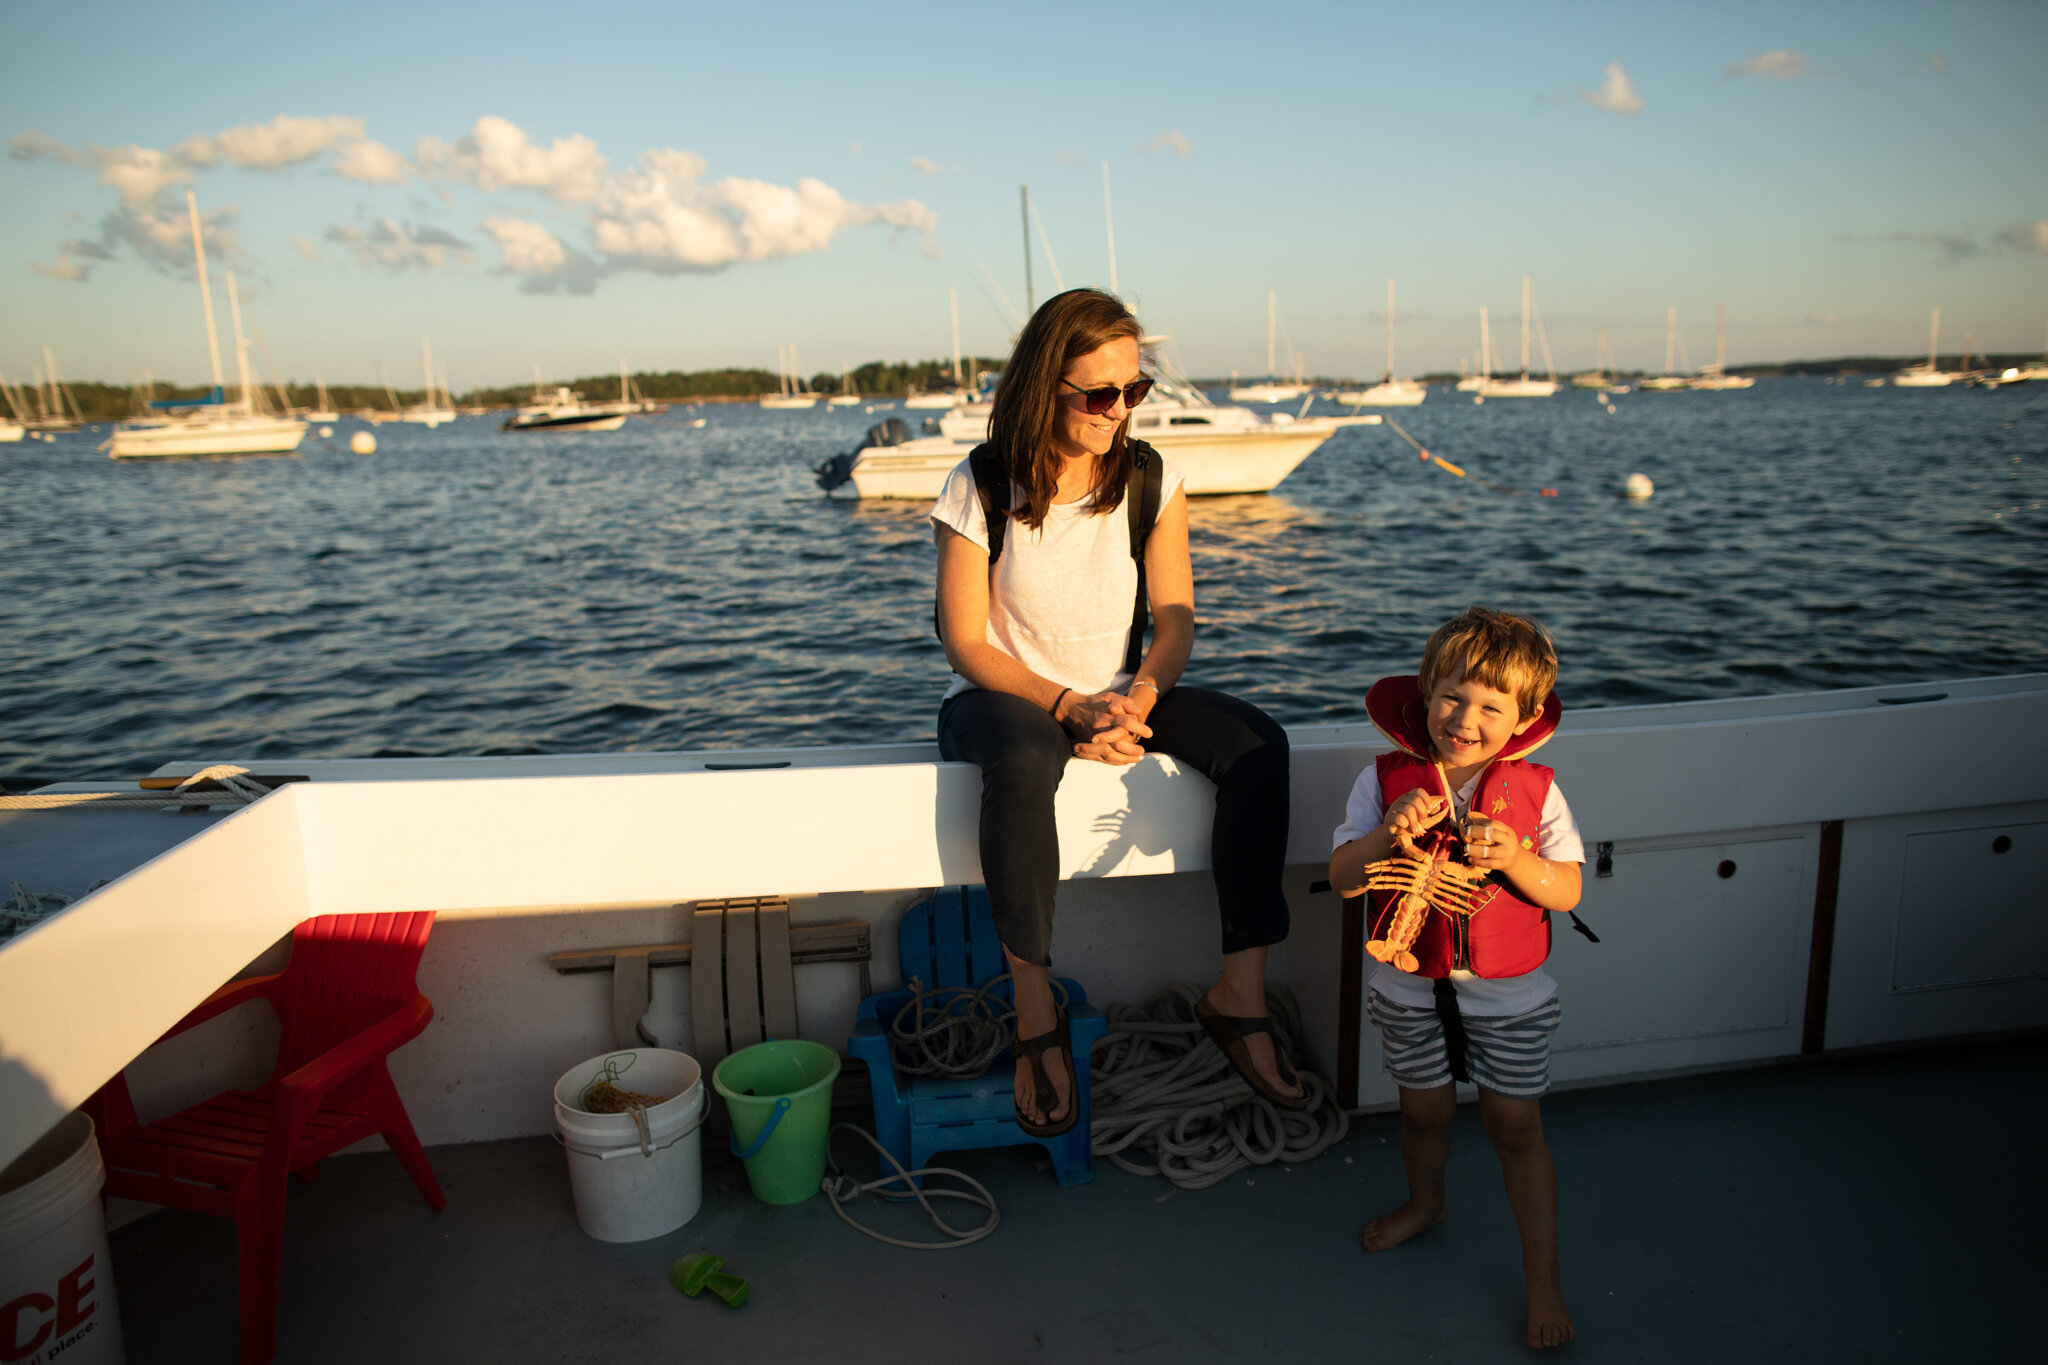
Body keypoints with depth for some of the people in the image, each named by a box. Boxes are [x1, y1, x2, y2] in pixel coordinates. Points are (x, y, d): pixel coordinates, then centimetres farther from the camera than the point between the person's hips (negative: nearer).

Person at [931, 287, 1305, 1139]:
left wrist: (1136, 700, -23)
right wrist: (1072, 707, -25)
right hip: (1002, 696, -3)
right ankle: (1036, 1020, -27)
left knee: (1257, 744, -22)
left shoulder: (1151, 481, -2)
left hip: (1119, 693, 4)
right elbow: (967, 644, -12)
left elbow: (1175, 617, -2)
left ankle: (1239, 994, -16)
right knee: (1024, 760, -41)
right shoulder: (979, 489, -12)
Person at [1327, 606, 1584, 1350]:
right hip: (1410, 988, 1)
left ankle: (1542, 1275, 23)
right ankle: (1425, 1203, 49)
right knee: (1423, 1110, 19)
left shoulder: (1535, 791, -9)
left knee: (1515, 1126, 6)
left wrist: (1513, 859, -29)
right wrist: (1389, 834, -29)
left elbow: (1567, 891, -10)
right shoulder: (1386, 781, -10)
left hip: (1508, 992, -1)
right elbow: (1341, 877, -11)